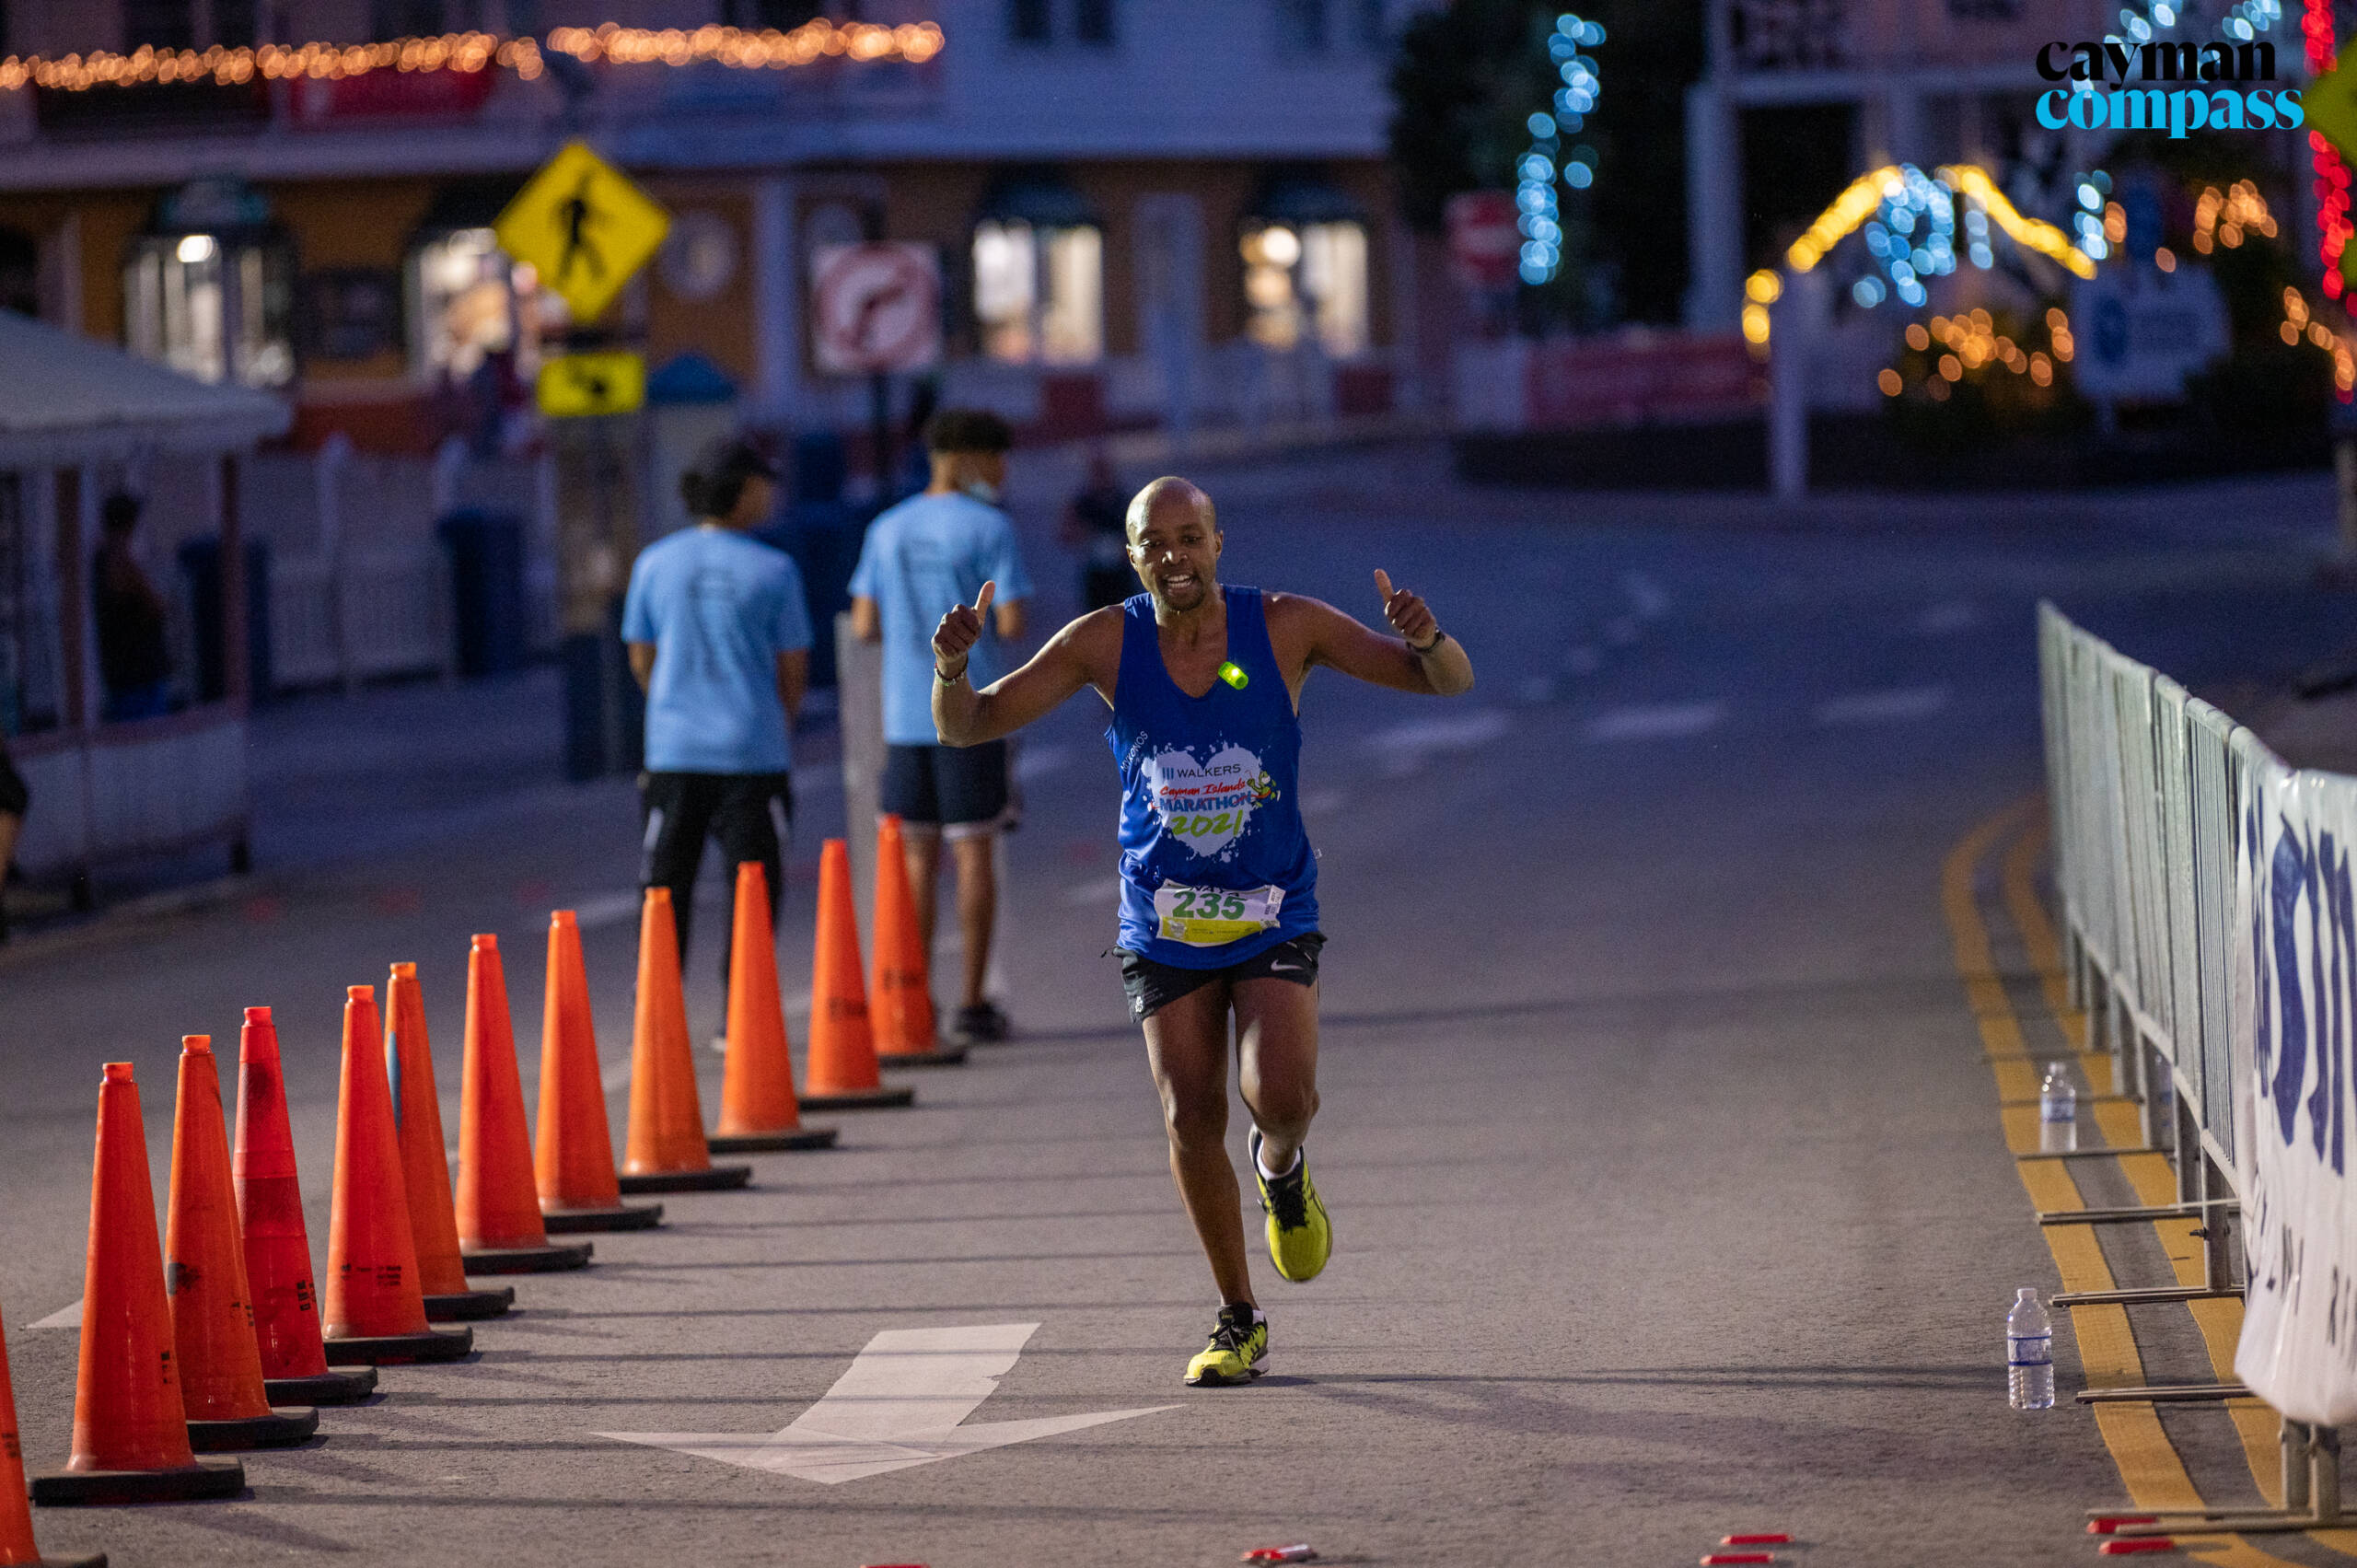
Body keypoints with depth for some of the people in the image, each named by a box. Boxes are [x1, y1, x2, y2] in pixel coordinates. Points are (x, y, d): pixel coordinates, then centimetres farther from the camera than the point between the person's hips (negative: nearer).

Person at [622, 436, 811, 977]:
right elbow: (793, 668, -1)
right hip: (753, 751, -3)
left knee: (665, 893, 10)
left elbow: (641, 658, 9)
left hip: (673, 753, 3)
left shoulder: (655, 563, 0)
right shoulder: (774, 571, -7)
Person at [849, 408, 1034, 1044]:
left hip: (905, 717, 4)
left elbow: (864, 626, 6)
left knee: (918, 857, 10)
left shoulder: (887, 530, 8)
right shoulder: (989, 528, -7)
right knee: (976, 852, 1)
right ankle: (973, 1003, 0)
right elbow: (1012, 624, -13)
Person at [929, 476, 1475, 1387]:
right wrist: (951, 668, -30)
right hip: (1163, 920, 1)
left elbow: (1448, 682, -8)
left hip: (1272, 913, -1)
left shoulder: (1285, 627, -10)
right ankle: (1240, 1321, 17)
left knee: (1280, 1095, -21)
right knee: (1191, 1122, -1)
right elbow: (965, 728, -7)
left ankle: (1282, 1168, 17)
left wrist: (1427, 640, -32)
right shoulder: (1105, 644, -8)